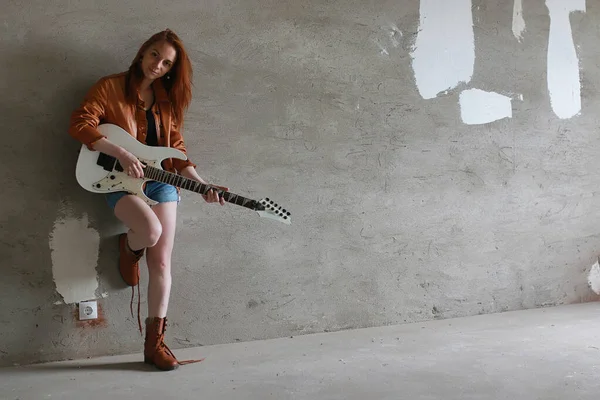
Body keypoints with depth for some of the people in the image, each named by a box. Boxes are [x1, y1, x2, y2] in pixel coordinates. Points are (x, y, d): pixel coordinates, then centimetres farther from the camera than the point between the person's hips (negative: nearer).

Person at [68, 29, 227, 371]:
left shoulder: (167, 99, 12)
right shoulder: (110, 87, -1)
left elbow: (176, 147, 12)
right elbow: (80, 124, -12)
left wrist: (202, 184, -1)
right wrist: (122, 154, -23)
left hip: (161, 180, 4)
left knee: (162, 262, -5)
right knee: (151, 230, -33)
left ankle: (155, 342, 2)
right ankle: (129, 249, 6)